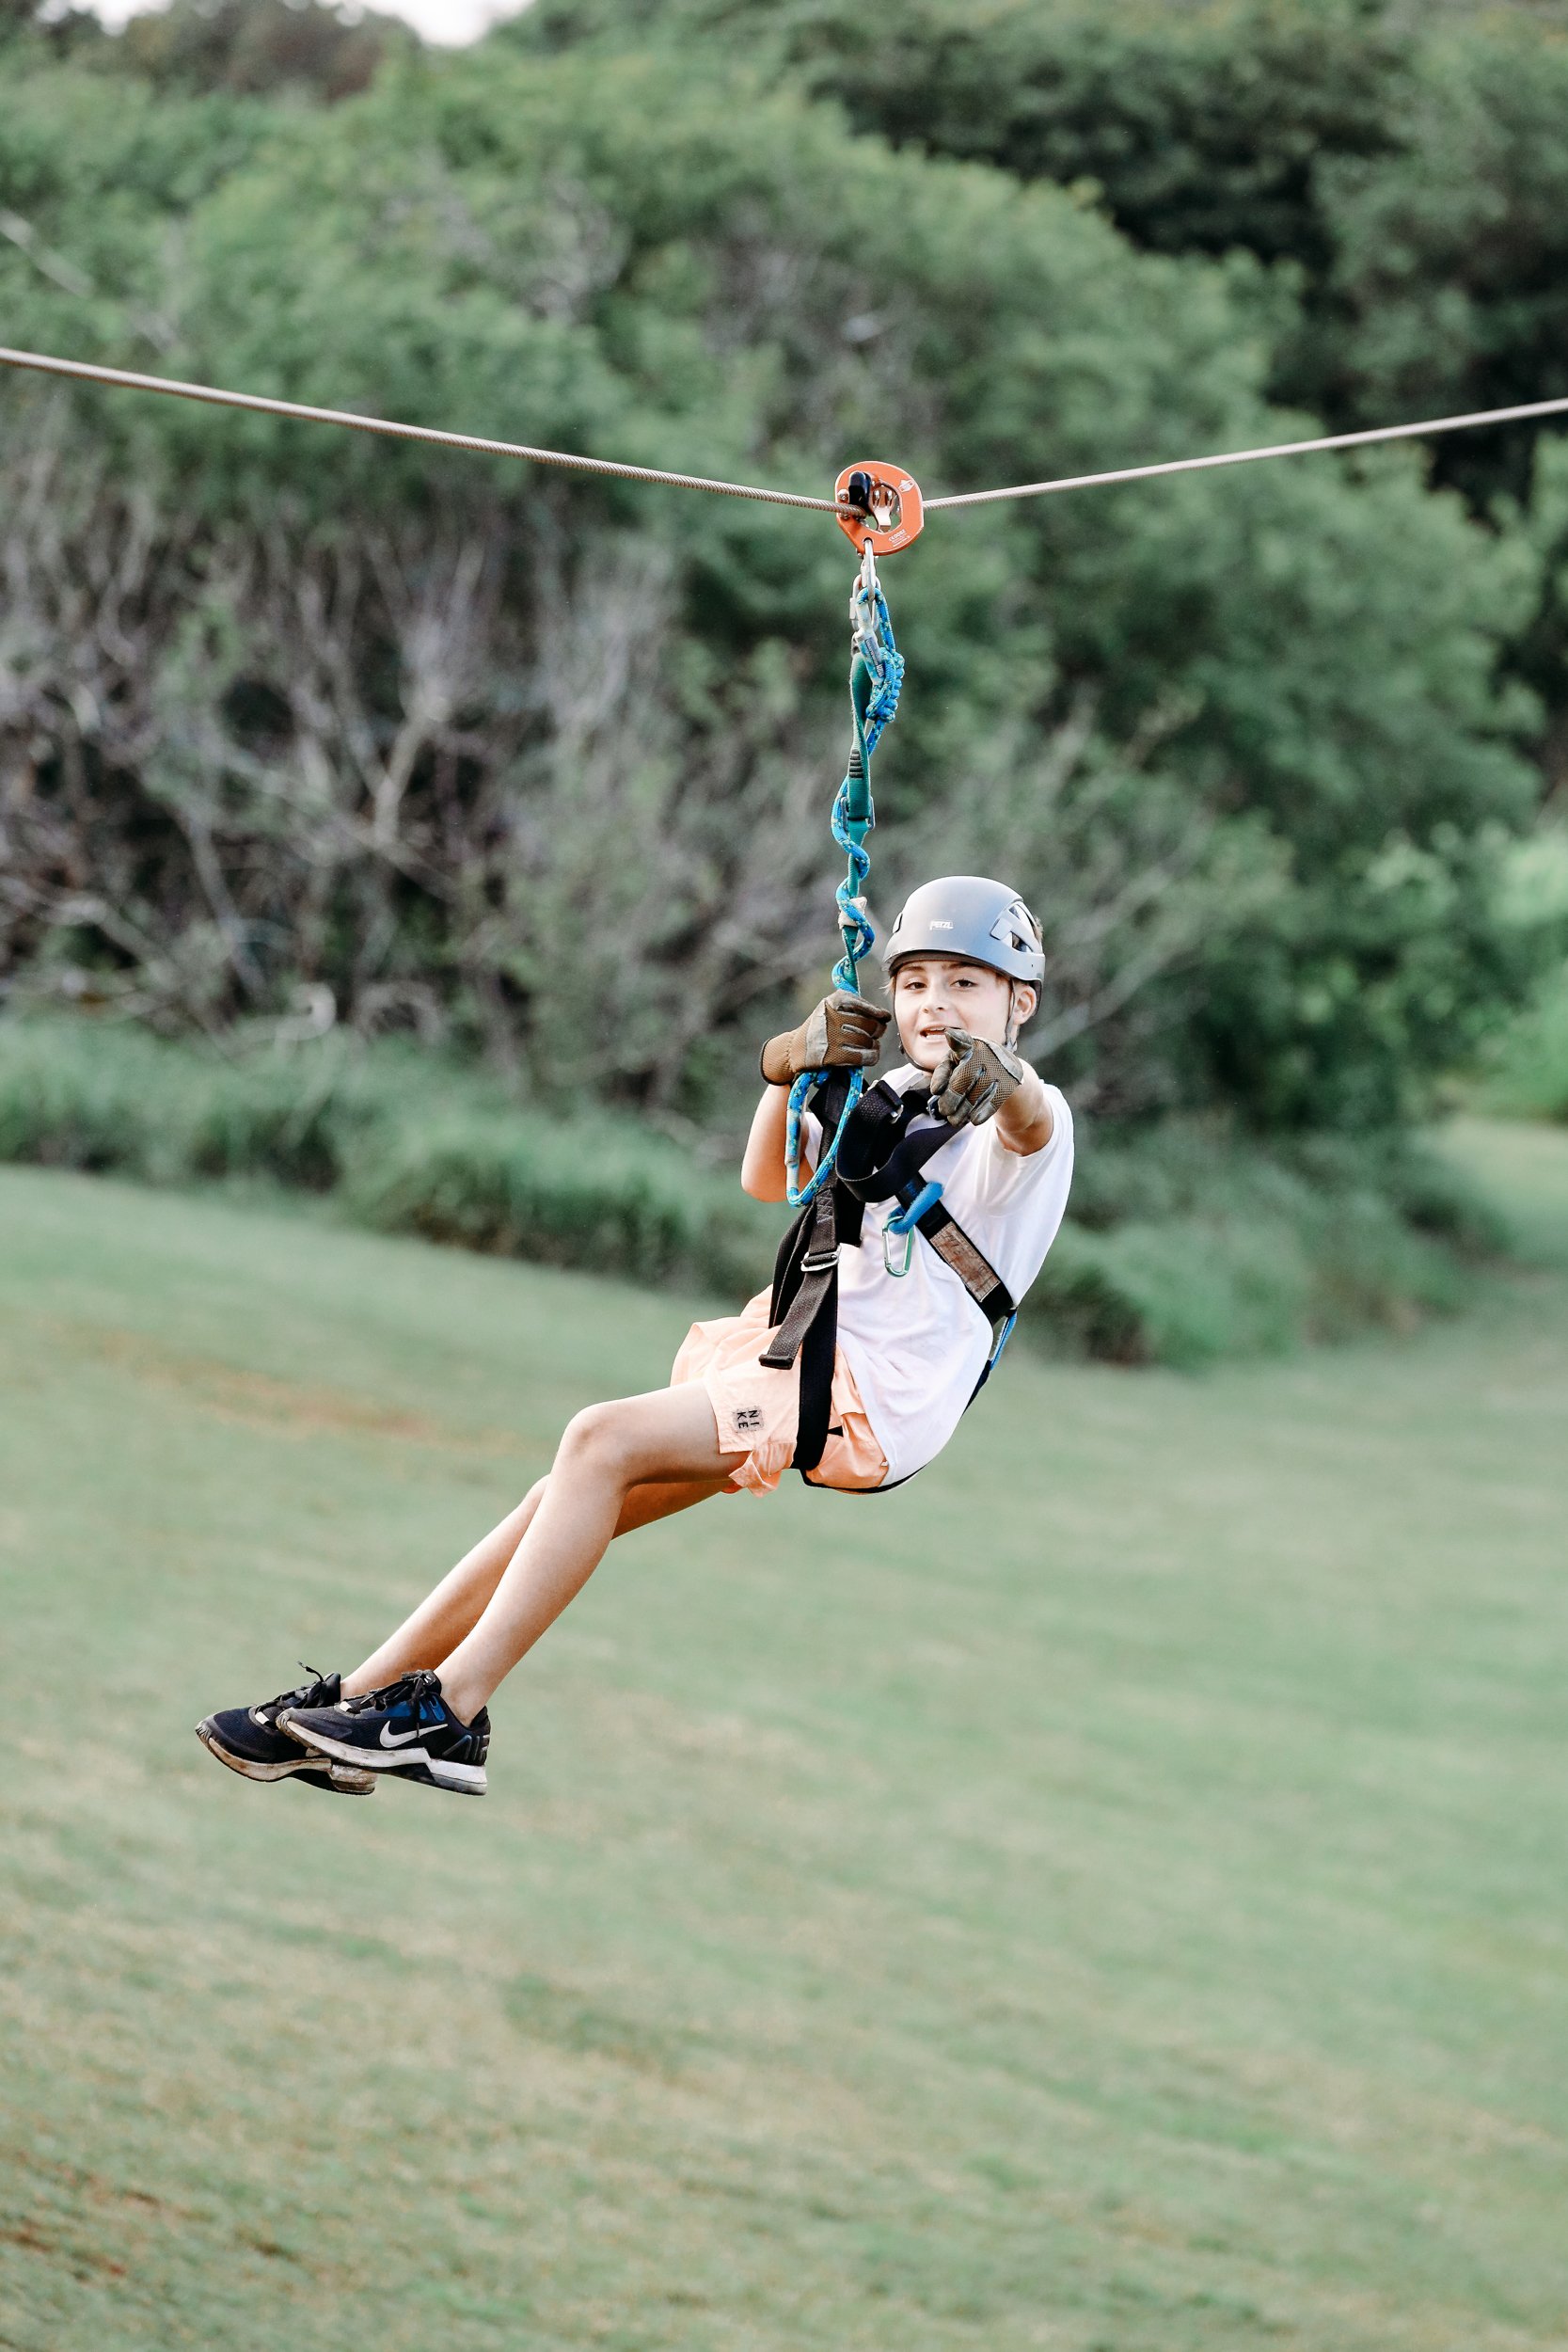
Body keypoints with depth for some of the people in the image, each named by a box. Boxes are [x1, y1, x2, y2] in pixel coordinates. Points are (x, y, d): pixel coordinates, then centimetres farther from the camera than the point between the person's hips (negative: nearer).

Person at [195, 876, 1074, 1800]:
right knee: (567, 1498, -2)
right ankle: (364, 1695, 1)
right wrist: (794, 1066, -11)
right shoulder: (890, 1099, 20)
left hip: (872, 1397, -8)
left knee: (600, 1442, -21)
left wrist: (1003, 1078, -55)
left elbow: (1031, 1121, -31)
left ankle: (448, 1708, -23)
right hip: (794, 1353, 8)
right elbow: (768, 1179, 8)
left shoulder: (1026, 1119, -6)